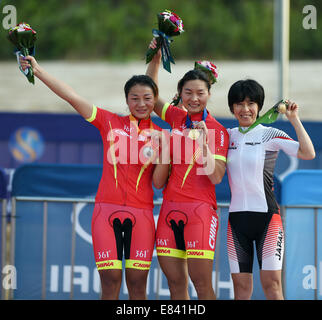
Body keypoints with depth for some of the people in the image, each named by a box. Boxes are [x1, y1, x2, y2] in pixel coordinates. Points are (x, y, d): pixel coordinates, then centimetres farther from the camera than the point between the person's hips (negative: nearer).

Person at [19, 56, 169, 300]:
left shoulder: (160, 135, 8)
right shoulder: (110, 122, 9)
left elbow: (159, 183, 3)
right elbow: (72, 97, 7)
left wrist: (165, 150, -11)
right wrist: (38, 71, 2)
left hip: (141, 213, 0)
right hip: (107, 208, 0)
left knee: (137, 282, -2)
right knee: (110, 280, -7)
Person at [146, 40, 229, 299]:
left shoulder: (218, 131, -2)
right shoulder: (177, 117, 12)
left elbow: (216, 177, -10)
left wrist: (204, 141, -19)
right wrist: (156, 58, 15)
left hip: (200, 209, -5)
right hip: (170, 208, 5)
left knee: (202, 283, -9)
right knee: (175, 283, 5)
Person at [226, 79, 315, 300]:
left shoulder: (271, 135, -2)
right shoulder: (228, 136, 10)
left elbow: (308, 153, -12)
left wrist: (294, 119, -17)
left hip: (266, 216, -4)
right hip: (237, 216, 4)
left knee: (271, 283, -9)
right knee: (241, 286, 3)